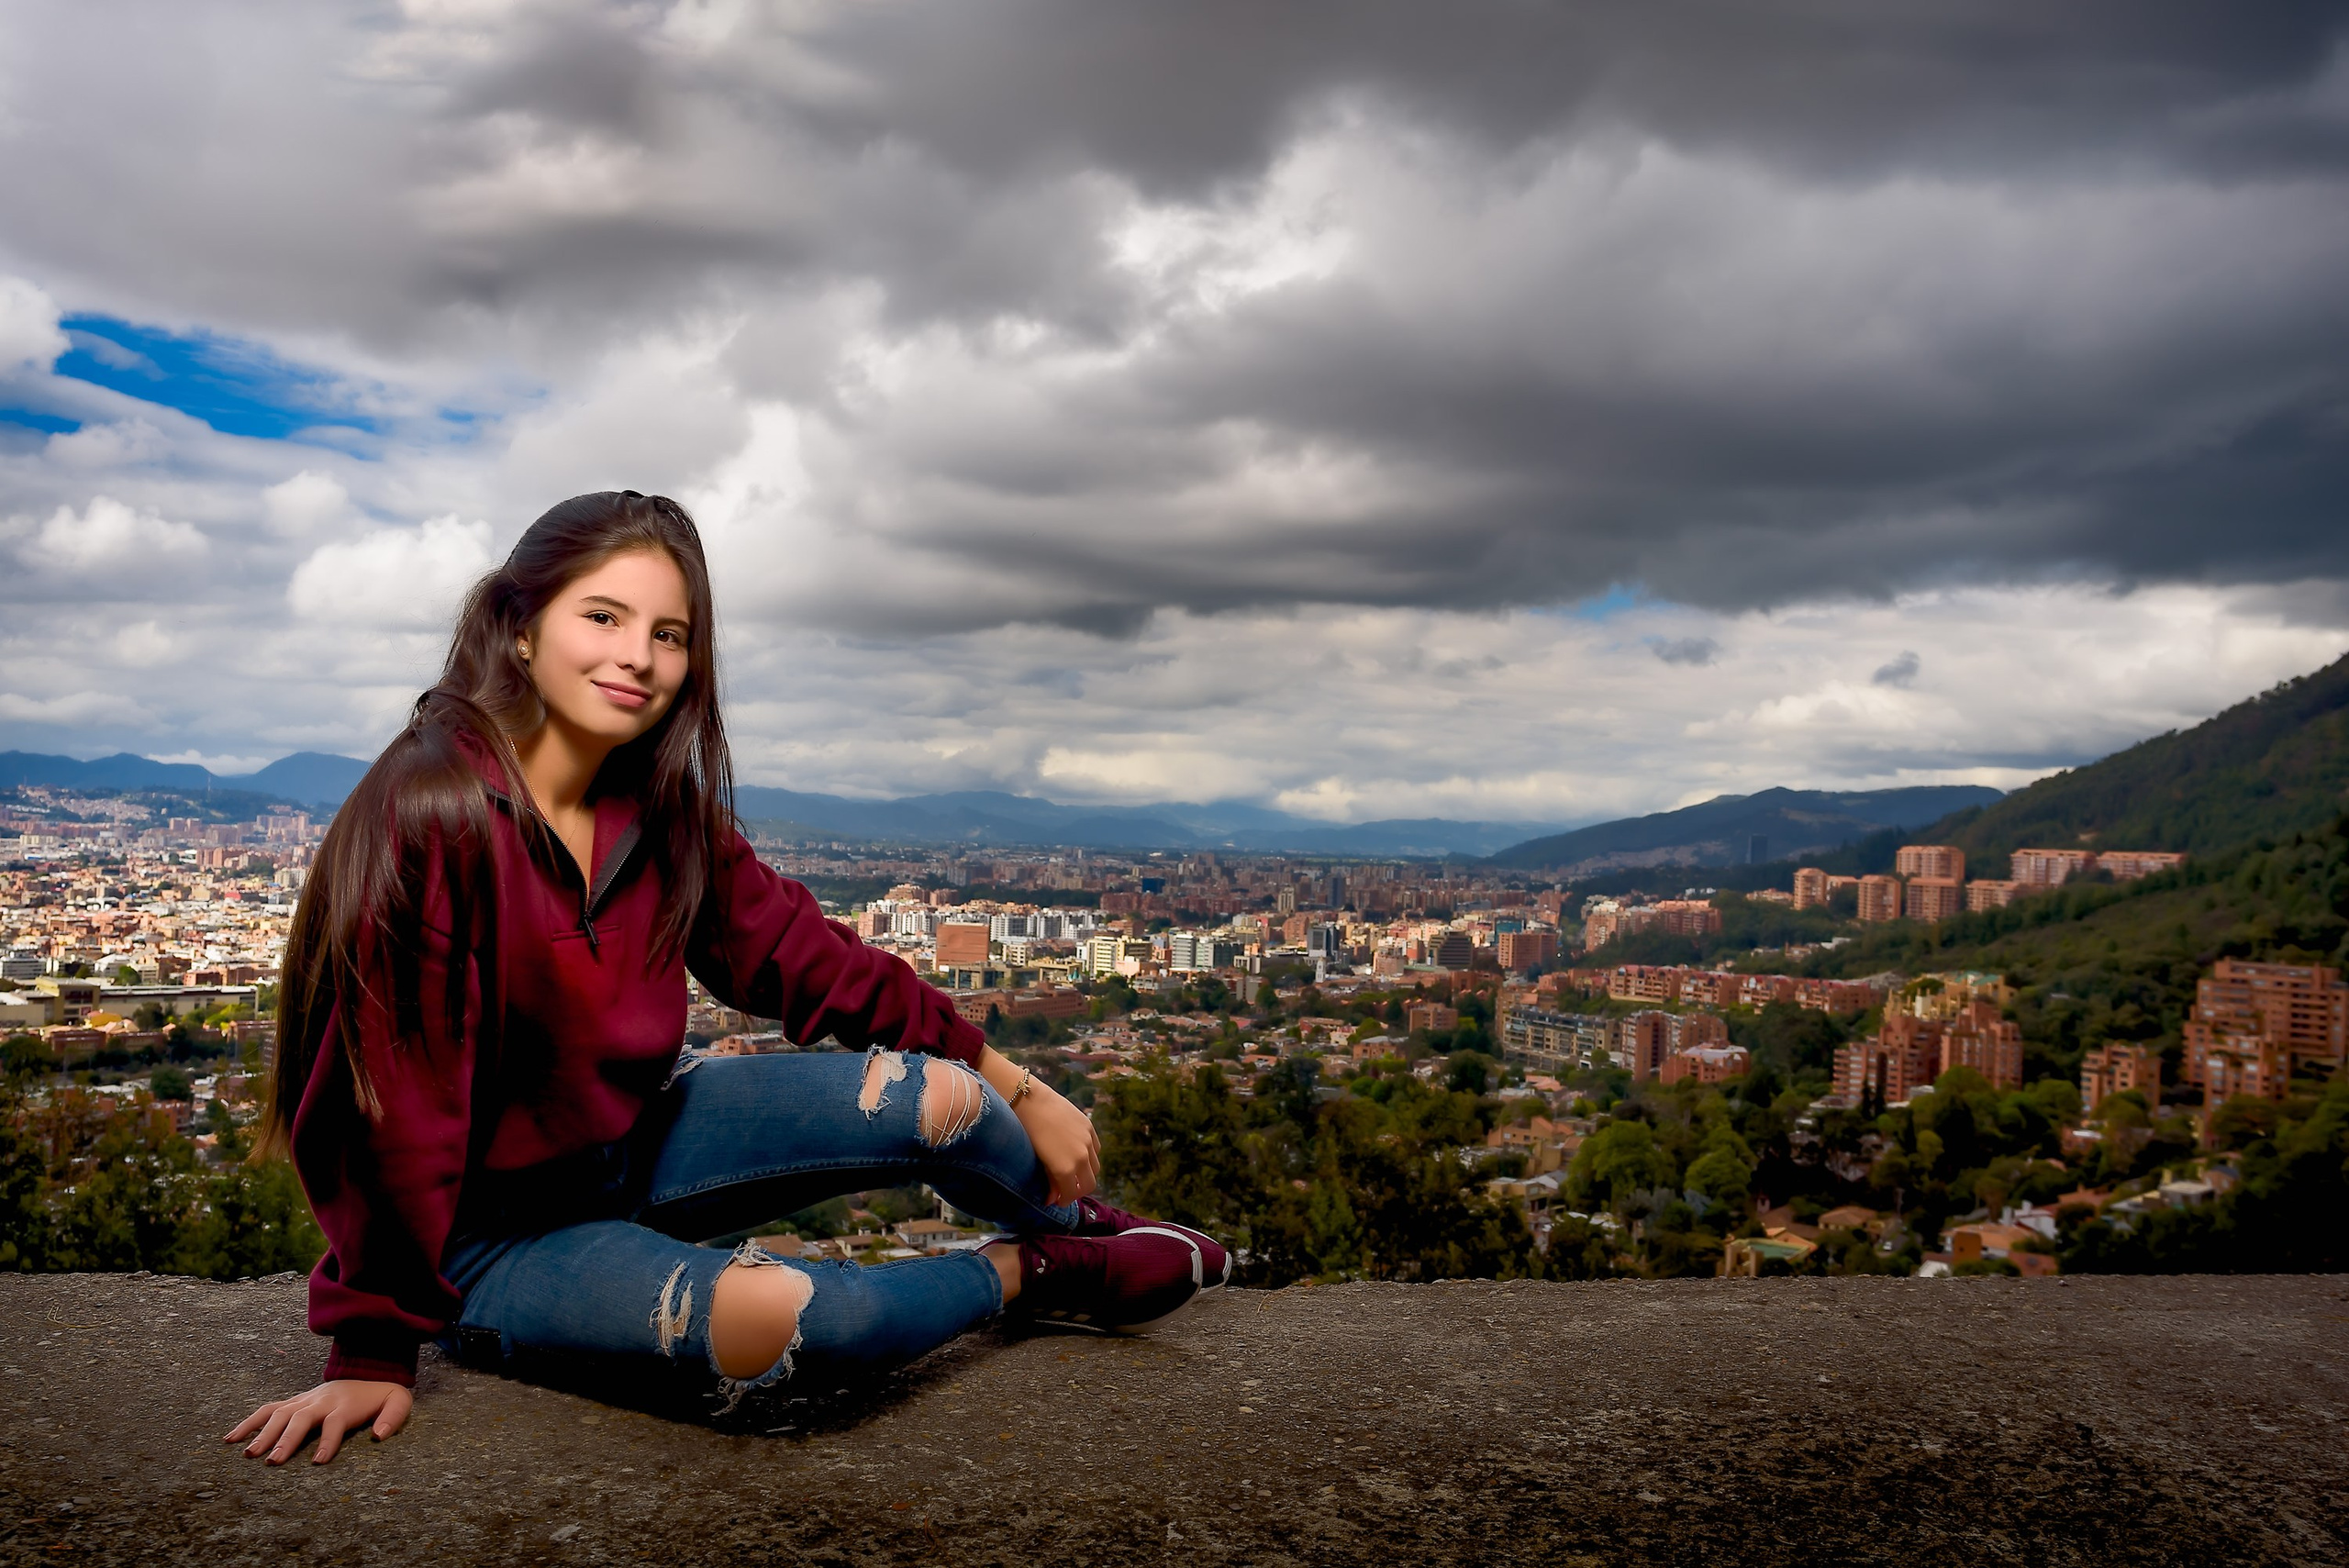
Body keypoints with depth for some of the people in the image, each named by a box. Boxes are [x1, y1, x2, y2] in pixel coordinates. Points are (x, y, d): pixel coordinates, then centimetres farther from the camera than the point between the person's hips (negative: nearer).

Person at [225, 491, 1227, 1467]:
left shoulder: (659, 810, -4)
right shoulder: (432, 814, -26)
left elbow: (803, 957, 0)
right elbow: (398, 1107, -24)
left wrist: (1020, 1091, 0)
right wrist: (375, 1353, -19)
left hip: (632, 1138, 6)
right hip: (488, 1231, -6)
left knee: (936, 1097, -10)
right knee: (779, 1317, -31)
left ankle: (1086, 1229, 24)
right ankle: (1029, 1276, 1)